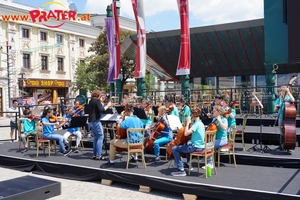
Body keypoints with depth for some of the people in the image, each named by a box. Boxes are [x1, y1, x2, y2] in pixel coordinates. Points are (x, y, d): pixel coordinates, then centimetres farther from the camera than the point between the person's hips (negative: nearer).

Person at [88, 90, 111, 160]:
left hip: (91, 121, 9)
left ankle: (94, 154, 14)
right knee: (100, 137, -5)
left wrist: (101, 101, 23)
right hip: (96, 121, -9)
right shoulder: (97, 101, -10)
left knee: (96, 137, 15)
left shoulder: (91, 101, 15)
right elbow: (101, 110, -21)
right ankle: (98, 155, -9)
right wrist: (107, 106, -10)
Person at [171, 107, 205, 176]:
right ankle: (188, 164, 47)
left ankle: (181, 170, -14)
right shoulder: (200, 123, 11)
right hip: (200, 146, 10)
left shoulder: (196, 124, -19)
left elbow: (186, 133, -27)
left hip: (196, 147, -10)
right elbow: (190, 132, 19)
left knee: (174, 149, -10)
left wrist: (188, 123, -16)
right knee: (188, 144, 41)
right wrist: (190, 123, 9)